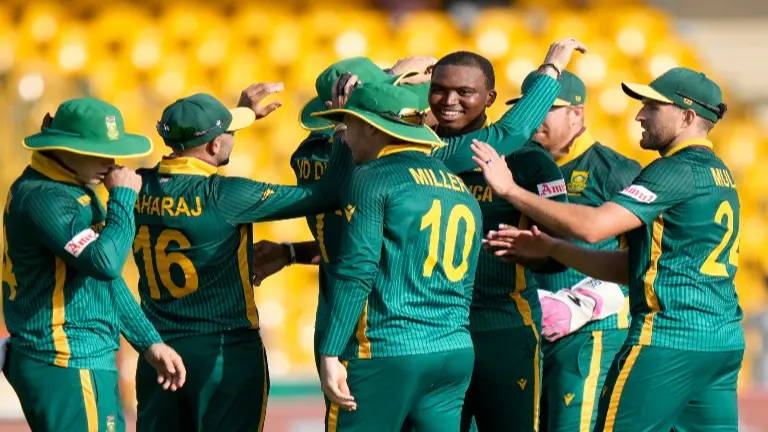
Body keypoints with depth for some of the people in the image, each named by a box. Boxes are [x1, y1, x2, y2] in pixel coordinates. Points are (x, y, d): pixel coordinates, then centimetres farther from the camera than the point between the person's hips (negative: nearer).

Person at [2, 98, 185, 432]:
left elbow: (106, 279, 22)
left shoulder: (76, 191, 15)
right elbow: (105, 262, -29)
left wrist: (149, 343, 18)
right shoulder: (42, 197, -17)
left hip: (87, 362, 10)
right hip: (65, 365, -10)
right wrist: (123, 197, -16)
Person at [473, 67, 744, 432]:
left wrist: (511, 190, -12)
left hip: (668, 337, -9)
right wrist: (549, 248, 13)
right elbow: (630, 266, 19)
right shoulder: (718, 175, 19)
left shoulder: (679, 170, -10)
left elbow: (593, 226, -20)